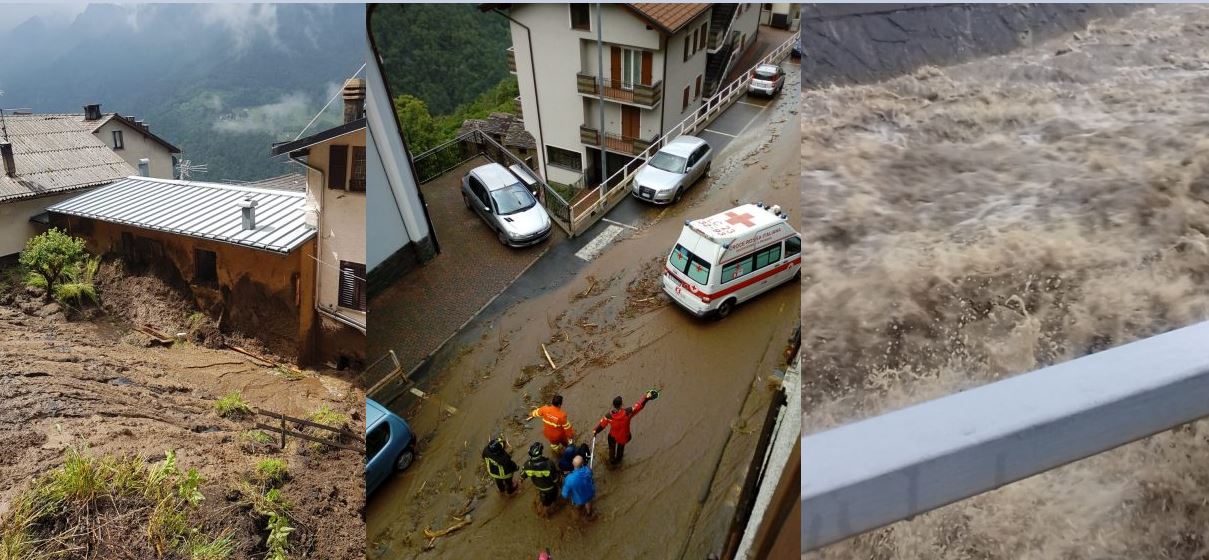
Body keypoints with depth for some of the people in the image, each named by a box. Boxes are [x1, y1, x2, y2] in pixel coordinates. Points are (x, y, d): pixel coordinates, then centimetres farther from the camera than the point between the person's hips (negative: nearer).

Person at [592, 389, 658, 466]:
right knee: (621, 447, 34)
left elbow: (601, 424, -16)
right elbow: (639, 405, -25)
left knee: (612, 448, 33)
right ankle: (618, 459, 61)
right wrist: (646, 397, -15)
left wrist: (595, 431, 2)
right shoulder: (627, 413, -35)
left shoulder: (609, 416, -33)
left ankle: (612, 461, 57)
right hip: (623, 436, 1)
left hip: (613, 436, -1)